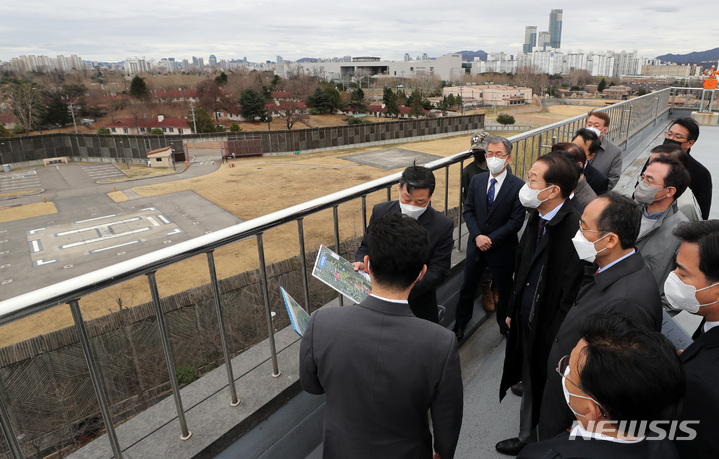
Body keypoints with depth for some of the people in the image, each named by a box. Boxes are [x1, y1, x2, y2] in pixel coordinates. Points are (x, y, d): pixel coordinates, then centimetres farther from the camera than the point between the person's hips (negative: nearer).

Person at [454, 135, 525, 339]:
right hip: (476, 245, 4)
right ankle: (460, 323, 36)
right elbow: (468, 210, 0)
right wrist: (477, 236, -14)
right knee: (467, 286, 16)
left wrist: (491, 239, -19)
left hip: (502, 249, -3)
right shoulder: (476, 180, -1)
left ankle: (505, 325, 39)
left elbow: (516, 221, -15)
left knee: (504, 290, 16)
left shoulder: (518, 186, -14)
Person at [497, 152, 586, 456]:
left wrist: (556, 338, -17)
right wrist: (513, 310, 15)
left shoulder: (574, 228, -26)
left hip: (551, 328, -7)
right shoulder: (537, 218, 0)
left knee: (547, 388, 16)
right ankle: (527, 438, 48)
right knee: (530, 382, 25)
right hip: (527, 320, 7)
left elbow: (571, 293, -23)